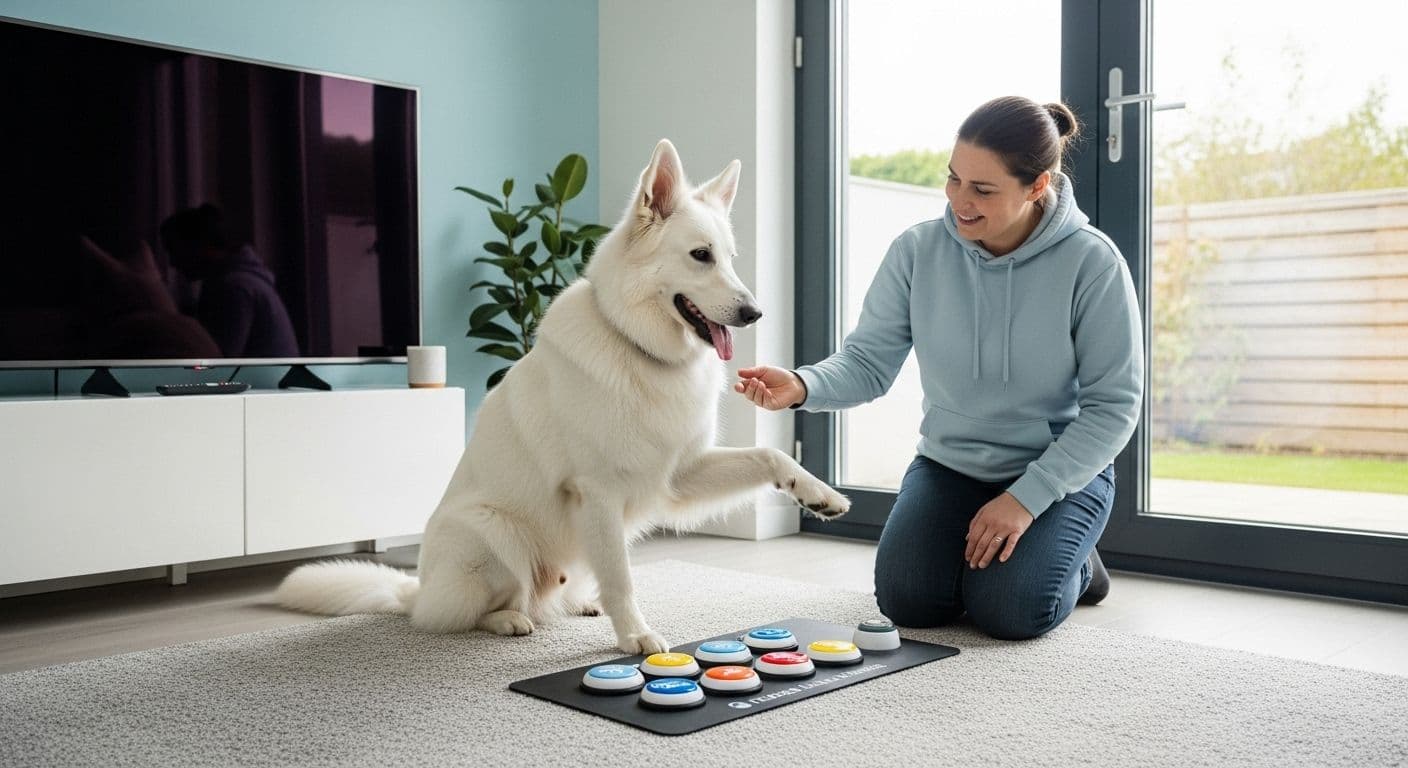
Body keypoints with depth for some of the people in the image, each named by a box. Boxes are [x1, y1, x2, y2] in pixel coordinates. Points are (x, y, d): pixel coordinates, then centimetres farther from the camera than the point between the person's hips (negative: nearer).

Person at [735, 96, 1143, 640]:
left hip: (1060, 473, -2)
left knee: (1010, 612, -21)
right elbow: (867, 362, -12)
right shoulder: (918, 251, -11)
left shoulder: (1092, 263, -18)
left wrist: (1025, 498, -20)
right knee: (907, 600, -17)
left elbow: (1114, 404, -14)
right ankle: (971, 549, 17)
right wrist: (801, 386, -35)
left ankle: (1072, 562, 14)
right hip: (949, 467, 3)